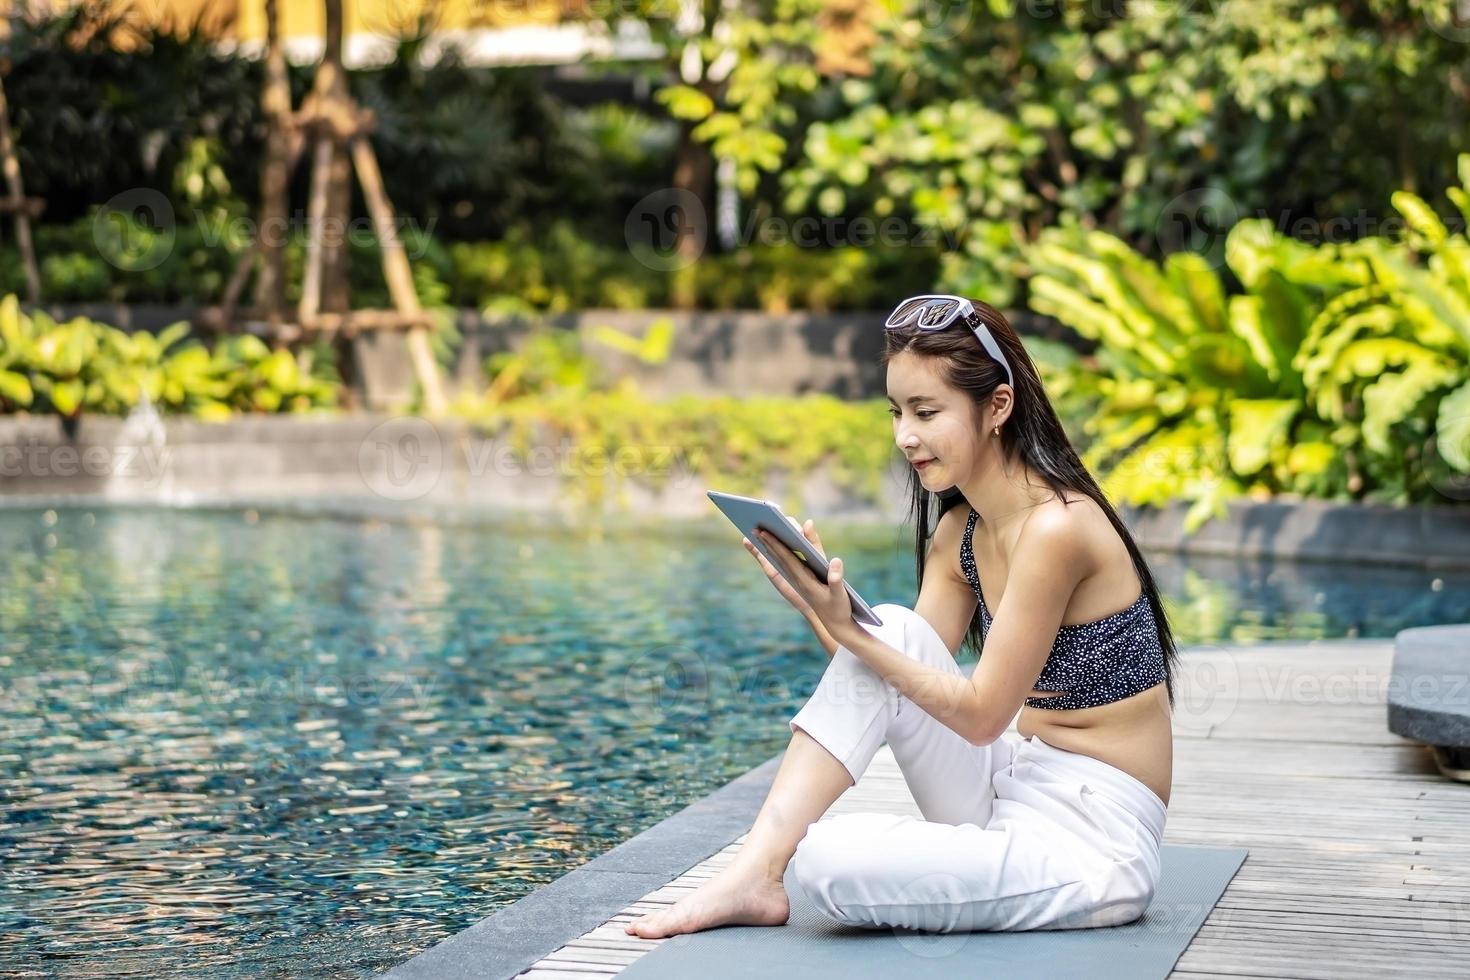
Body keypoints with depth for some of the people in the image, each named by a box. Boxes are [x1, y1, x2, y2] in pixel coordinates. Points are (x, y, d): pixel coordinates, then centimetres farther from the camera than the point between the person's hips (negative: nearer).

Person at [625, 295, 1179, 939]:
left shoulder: (1055, 526, -20)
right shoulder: (957, 533, 7)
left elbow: (982, 714, -20)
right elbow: (895, 676, 3)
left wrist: (847, 631, -22)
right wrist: (820, 609, -13)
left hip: (1095, 845, -9)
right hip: (1012, 795, 9)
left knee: (827, 863, -28)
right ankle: (755, 873, -10)